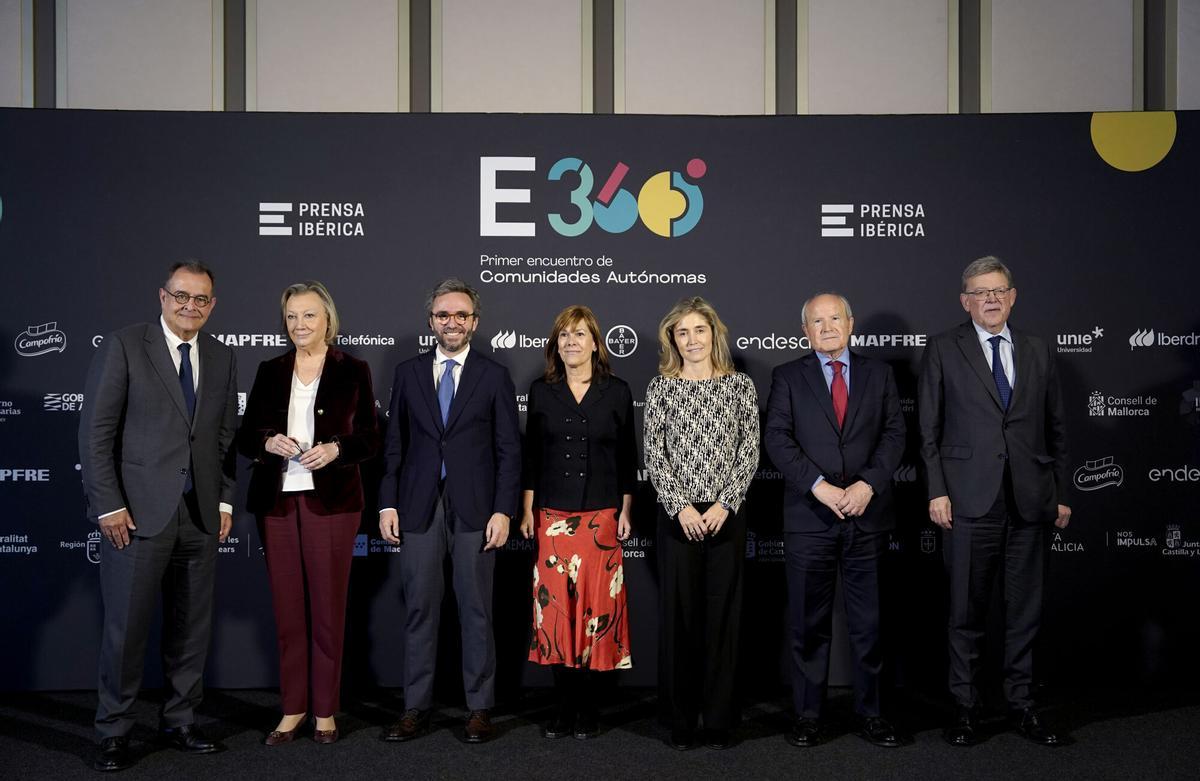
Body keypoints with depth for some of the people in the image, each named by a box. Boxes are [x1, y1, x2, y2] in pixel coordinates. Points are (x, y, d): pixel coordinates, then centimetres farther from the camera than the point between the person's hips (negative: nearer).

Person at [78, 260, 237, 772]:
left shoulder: (222, 358, 12)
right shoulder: (123, 346, -2)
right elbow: (95, 432, -6)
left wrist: (225, 501, 7)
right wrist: (108, 505, -10)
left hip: (201, 515, 5)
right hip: (138, 513, -4)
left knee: (192, 624, 10)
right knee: (126, 625, 2)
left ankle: (179, 722, 23)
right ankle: (114, 732, 16)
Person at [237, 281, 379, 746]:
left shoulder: (353, 370, 2)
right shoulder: (270, 371, 10)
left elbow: (370, 438, 0)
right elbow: (246, 435, 9)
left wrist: (335, 449, -18)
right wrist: (269, 442, -12)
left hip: (330, 502, -2)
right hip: (278, 502, 3)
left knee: (328, 608, 3)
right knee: (287, 609, 7)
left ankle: (325, 710, 16)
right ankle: (292, 708, 19)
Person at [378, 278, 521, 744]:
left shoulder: (494, 377, 4)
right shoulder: (408, 373, 10)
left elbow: (509, 450, 1)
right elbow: (394, 444, 9)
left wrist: (503, 511, -7)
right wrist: (388, 504, 2)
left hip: (474, 509, -2)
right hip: (418, 508, 2)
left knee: (476, 612, 4)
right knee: (420, 610, 6)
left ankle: (479, 709, 14)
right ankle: (416, 709, 15)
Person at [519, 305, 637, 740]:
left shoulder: (617, 391, 4)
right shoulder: (541, 391, 6)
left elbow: (627, 457, 6)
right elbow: (530, 455, 8)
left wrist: (625, 512, 2)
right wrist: (527, 511, 4)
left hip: (601, 515, -1)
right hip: (552, 516, 1)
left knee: (596, 606, 0)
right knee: (556, 607, 0)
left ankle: (588, 708, 11)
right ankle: (565, 707, 11)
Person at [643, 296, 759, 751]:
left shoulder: (740, 385, 5)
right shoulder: (661, 387, 4)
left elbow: (750, 451, 1)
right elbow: (653, 454, -1)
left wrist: (724, 504, -9)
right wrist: (681, 507, -11)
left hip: (726, 514, 1)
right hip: (678, 514, 0)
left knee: (722, 612, 4)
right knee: (678, 612, 3)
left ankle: (719, 720, 16)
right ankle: (680, 720, 14)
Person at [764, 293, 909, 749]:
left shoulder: (879, 374, 11)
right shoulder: (788, 377, 5)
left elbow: (894, 433, 4)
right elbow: (777, 439, -5)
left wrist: (869, 483, -12)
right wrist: (820, 486, -15)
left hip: (868, 517, 1)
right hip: (809, 520, -1)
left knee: (868, 624, 8)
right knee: (809, 625, 5)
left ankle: (870, 714, 20)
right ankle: (809, 716, 16)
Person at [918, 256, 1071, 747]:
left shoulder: (1038, 352, 12)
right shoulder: (944, 349, 3)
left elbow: (1056, 428, 14)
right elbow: (929, 428, 0)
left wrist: (1061, 494, 11)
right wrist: (937, 490, -7)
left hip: (1030, 502, 3)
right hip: (970, 501, -3)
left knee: (1025, 609, 9)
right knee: (967, 610, 4)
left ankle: (1020, 703, 21)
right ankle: (966, 706, 15)